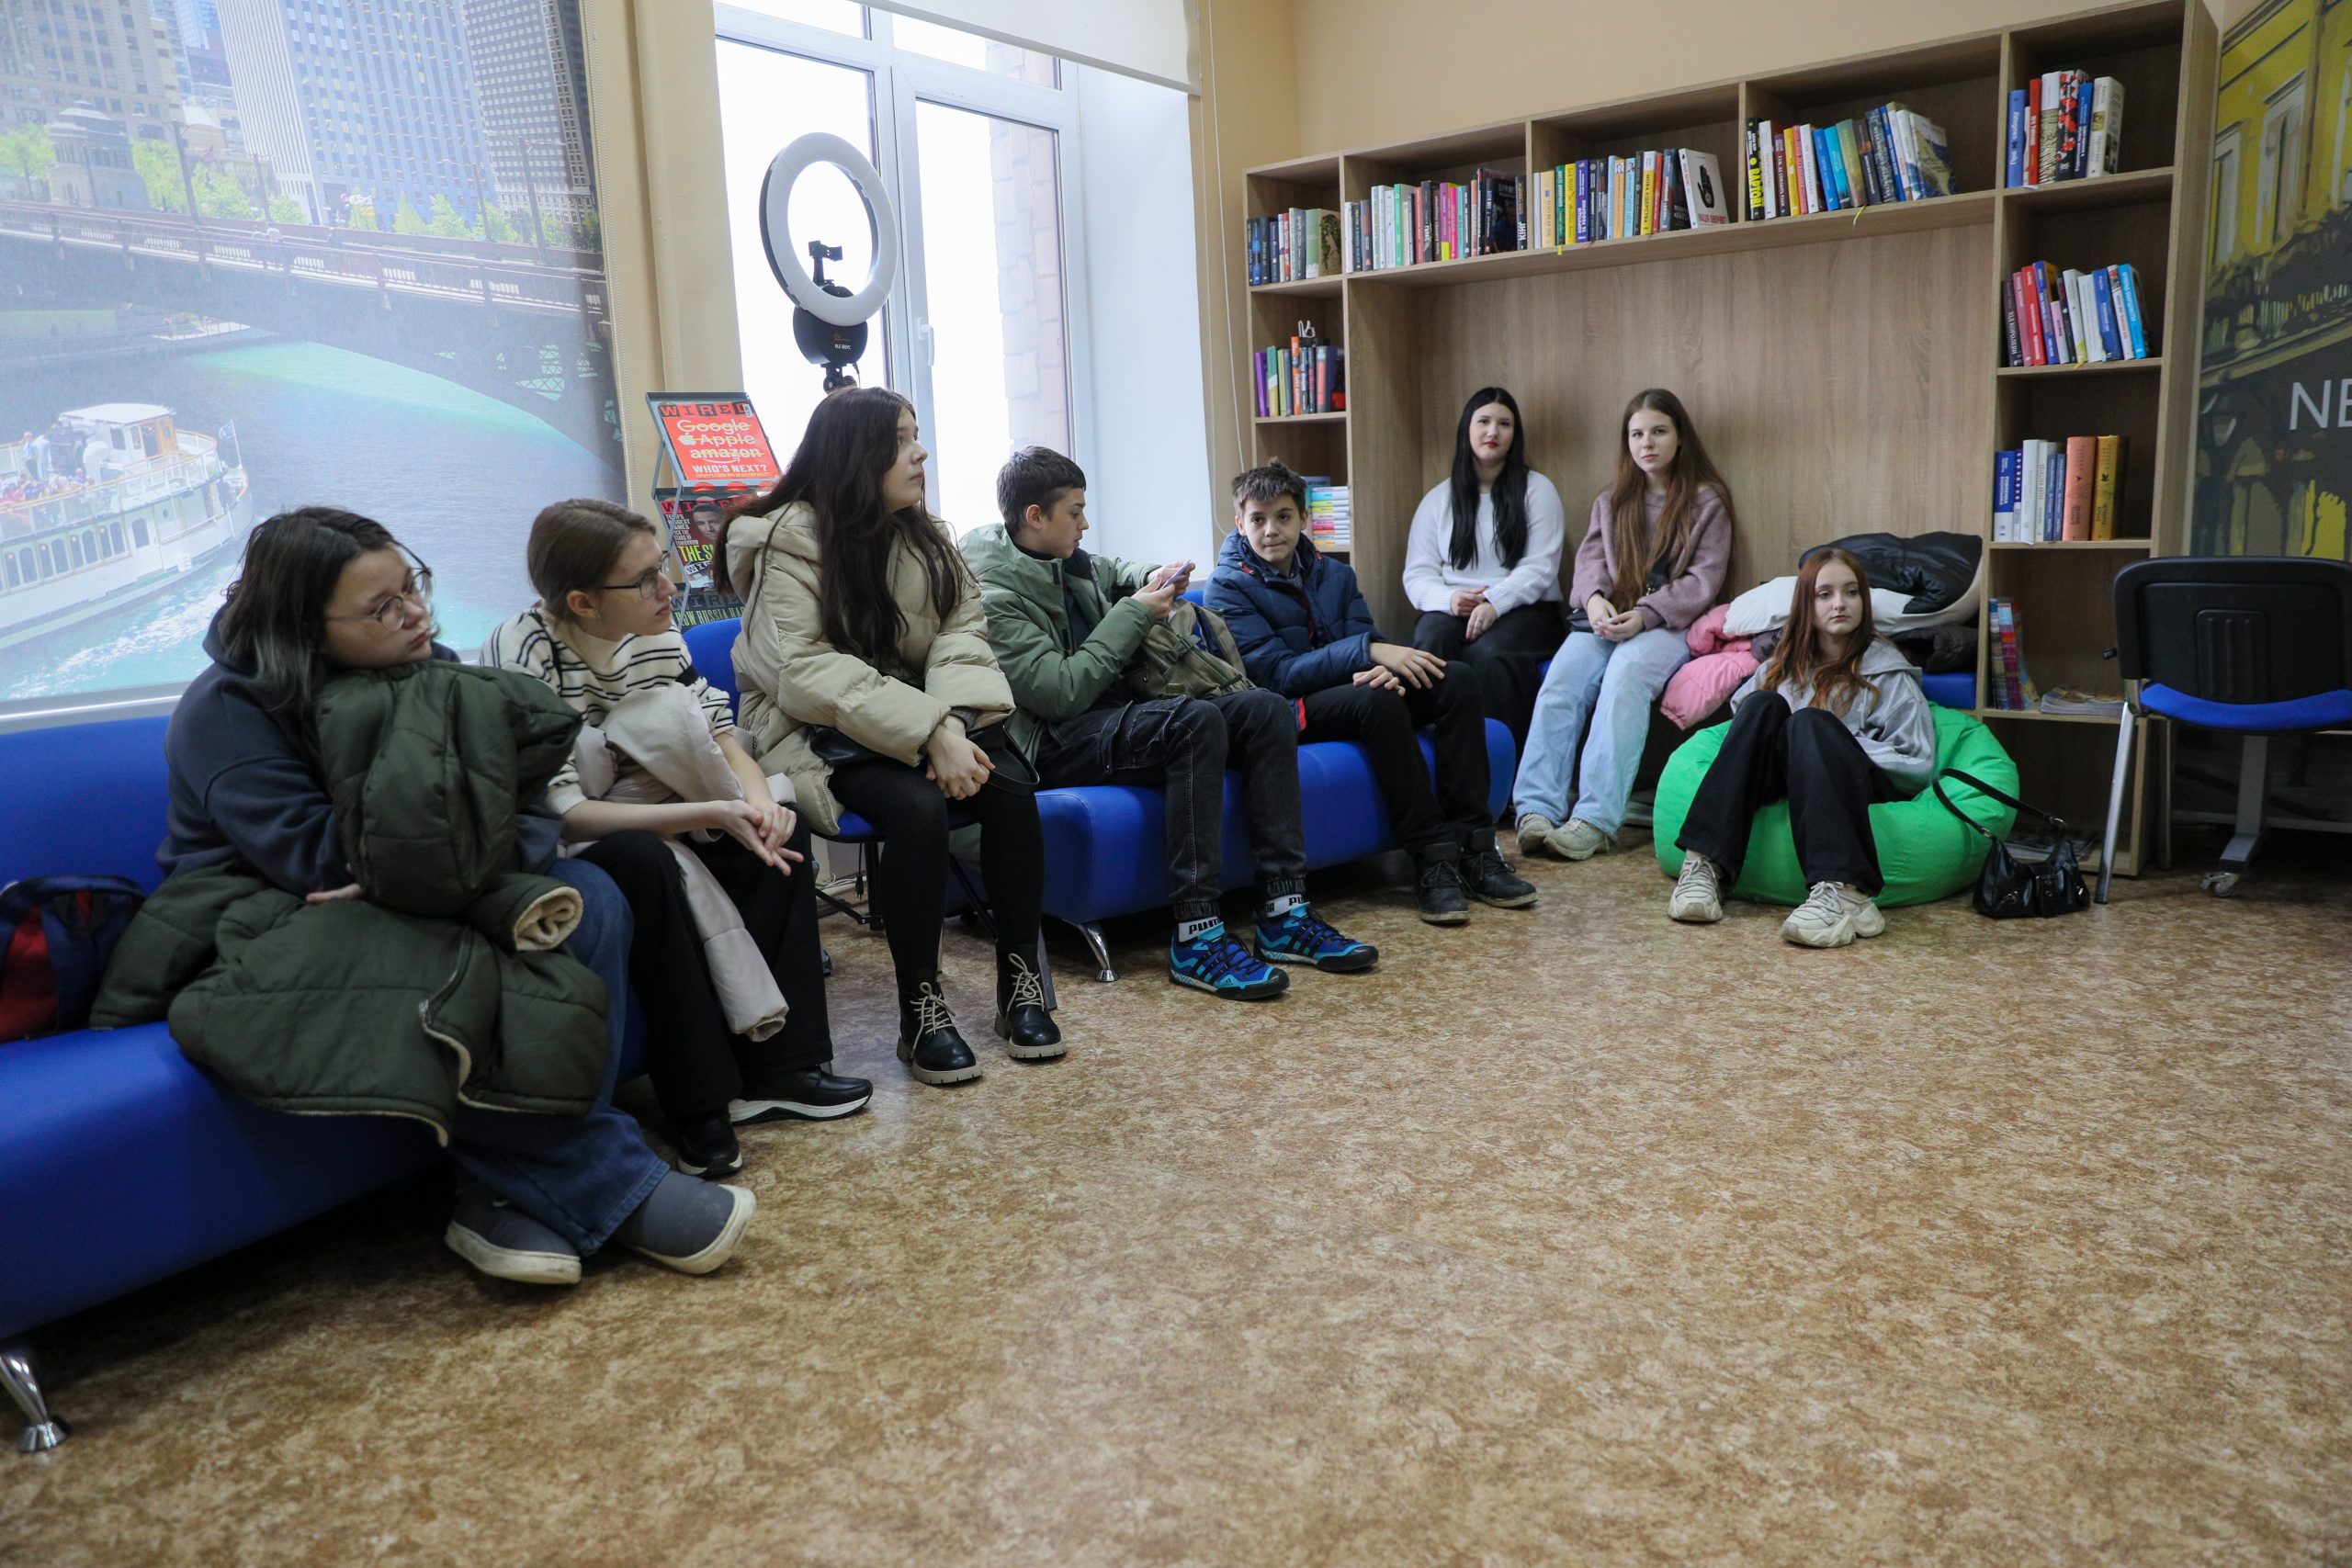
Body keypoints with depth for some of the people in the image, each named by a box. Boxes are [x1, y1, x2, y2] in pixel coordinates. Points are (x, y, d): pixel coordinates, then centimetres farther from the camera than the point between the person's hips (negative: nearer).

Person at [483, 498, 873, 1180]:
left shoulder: (654, 633, -6)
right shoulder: (523, 655, -25)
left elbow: (720, 735, -5)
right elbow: (558, 812, -31)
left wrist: (757, 799, -26)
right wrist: (711, 813, -36)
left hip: (640, 822, 7)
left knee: (780, 829, -13)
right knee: (644, 861, -35)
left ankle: (777, 1064, -12)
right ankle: (699, 1104, -24)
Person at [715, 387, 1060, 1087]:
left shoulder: (920, 531, 8)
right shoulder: (789, 540, -11)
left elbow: (962, 630, -1)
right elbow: (805, 670, -21)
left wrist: (951, 721, -22)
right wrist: (928, 732, -29)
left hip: (922, 718, 5)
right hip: (823, 733, -5)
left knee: (1009, 787, -23)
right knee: (918, 806, -33)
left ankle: (1020, 977, -8)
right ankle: (919, 1006, -18)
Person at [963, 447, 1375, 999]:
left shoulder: (1064, 560, 11)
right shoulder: (993, 596, -15)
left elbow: (1110, 572, 36)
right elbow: (1061, 693, -23)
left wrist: (1151, 580, 12)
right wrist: (1135, 613, -14)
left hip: (1114, 714, 9)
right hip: (1055, 743, -9)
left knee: (1266, 709, -8)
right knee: (1197, 720, -34)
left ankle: (1284, 915, -13)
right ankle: (1196, 939, -33)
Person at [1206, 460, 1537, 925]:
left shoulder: (1334, 574, 14)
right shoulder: (1229, 589, -6)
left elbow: (1368, 642, 6)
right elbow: (1278, 673, -16)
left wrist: (1382, 671, -20)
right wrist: (1368, 652, -25)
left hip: (1352, 693, 6)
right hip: (1293, 712, -6)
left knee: (1456, 680, -17)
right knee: (1376, 700, -36)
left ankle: (1473, 847, -22)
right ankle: (1432, 858, -32)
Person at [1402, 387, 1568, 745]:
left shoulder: (1537, 490, 11)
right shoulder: (1437, 500, 18)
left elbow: (1540, 568, -1)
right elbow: (1417, 574, 10)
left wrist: (1495, 602, -19)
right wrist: (1449, 599, -14)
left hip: (1523, 610, -2)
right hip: (1452, 611, 2)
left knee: (1487, 652, -37)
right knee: (1431, 642, -35)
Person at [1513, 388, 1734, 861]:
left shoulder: (1706, 500, 9)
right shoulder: (1612, 500, 23)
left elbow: (1704, 579, 0)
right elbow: (1591, 556, 12)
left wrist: (1645, 615, -16)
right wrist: (1594, 598, -12)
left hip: (1670, 623, -4)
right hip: (1607, 617, 4)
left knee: (1627, 672, -36)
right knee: (1563, 677, -29)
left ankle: (1596, 818, -44)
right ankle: (1538, 809, -38)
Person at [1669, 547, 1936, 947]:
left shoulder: (1887, 672, 5)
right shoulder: (1785, 665, 17)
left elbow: (1919, 765, -1)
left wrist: (1840, 746, -10)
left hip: (1854, 789, -3)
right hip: (1783, 785, 3)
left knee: (1810, 722, -31)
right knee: (1763, 704, -21)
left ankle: (1844, 894, -51)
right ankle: (1705, 865, -35)